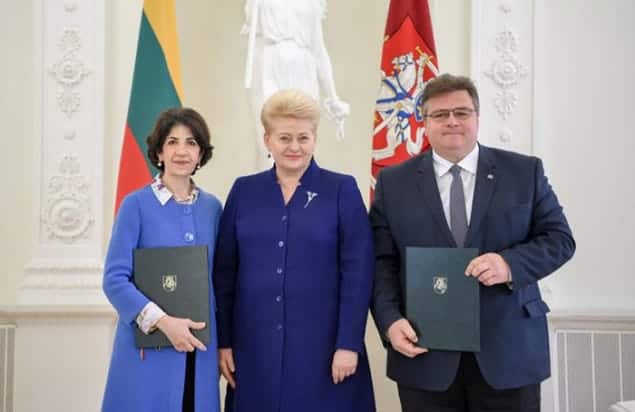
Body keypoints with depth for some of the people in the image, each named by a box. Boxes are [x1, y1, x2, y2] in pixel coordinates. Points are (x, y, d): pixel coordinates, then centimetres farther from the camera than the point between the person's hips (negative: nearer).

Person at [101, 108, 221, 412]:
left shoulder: (212, 207, 6)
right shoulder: (136, 204, -5)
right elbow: (115, 278, -9)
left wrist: (219, 341, 7)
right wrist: (162, 321, -19)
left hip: (199, 346, 4)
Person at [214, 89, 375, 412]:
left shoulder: (342, 190, -1)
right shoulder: (244, 191, 6)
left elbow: (358, 273, -5)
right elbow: (224, 271, 7)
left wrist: (349, 344, -10)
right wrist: (223, 340, 4)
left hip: (323, 346, -2)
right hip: (255, 347, 2)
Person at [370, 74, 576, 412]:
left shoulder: (525, 171, 4)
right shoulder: (393, 182, 4)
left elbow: (559, 238, 2)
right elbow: (381, 262, 1)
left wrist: (510, 263, -17)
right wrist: (391, 321, -13)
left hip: (509, 349, 1)